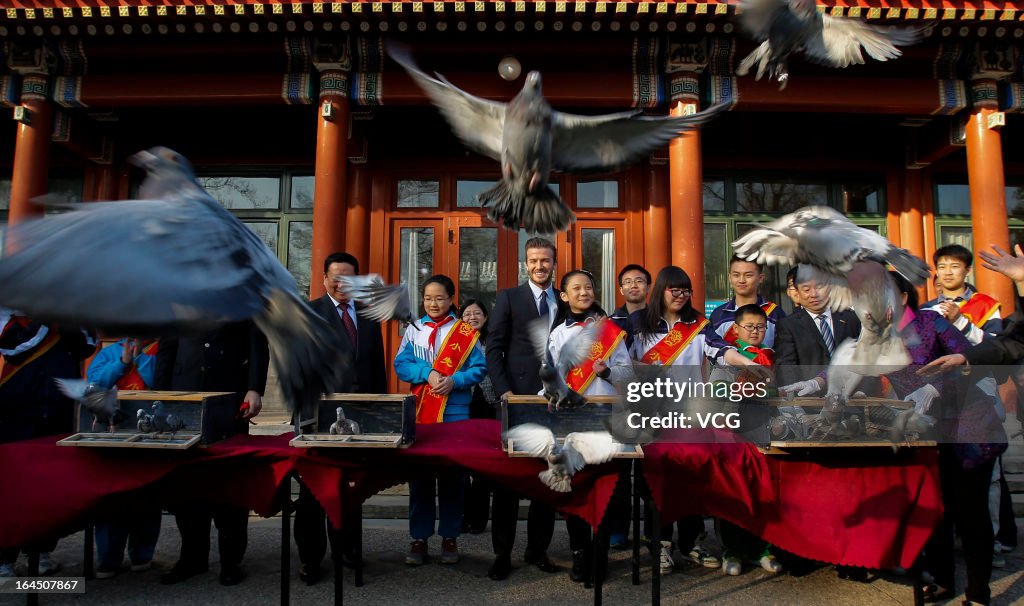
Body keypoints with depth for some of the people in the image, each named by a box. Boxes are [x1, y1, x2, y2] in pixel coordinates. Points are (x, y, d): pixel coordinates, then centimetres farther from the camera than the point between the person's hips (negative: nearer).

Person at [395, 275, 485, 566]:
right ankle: (419, 538, 16)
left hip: (455, 414, -1)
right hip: (420, 413, 2)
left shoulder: (466, 332, 3)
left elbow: (479, 368, -1)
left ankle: (450, 537, 17)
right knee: (419, 475, 6)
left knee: (452, 476, 5)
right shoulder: (413, 330, 9)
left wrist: (454, 380, -17)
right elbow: (401, 365, 1)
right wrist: (428, 373, -15)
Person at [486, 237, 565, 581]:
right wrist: (504, 391, -11)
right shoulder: (508, 298, 3)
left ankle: (538, 548, 22)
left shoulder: (565, 303, 11)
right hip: (517, 398, -3)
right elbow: (494, 349, -2)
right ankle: (502, 553, 13)